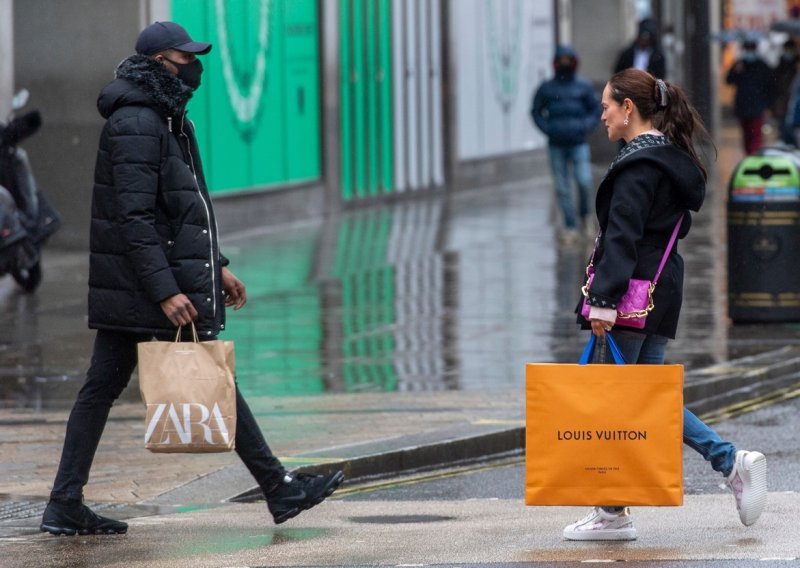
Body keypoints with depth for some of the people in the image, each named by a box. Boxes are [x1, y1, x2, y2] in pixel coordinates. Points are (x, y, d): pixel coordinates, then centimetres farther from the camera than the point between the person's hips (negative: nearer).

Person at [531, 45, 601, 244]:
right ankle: (571, 227, 7)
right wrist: (547, 128, -2)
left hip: (578, 143, -1)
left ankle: (584, 214, 11)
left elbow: (595, 110, 12)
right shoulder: (547, 88, 6)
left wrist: (586, 127, -4)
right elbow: (536, 111, 13)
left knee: (584, 181, -15)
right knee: (562, 188, 0)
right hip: (556, 144, 1)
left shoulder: (583, 86, 5)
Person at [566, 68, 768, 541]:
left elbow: (622, 237, -20)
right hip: (662, 294, 10)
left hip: (634, 294, -10)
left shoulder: (638, 166, -14)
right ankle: (732, 462, 3)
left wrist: (604, 300, -23)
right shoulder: (673, 161, 16)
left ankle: (612, 512, 3)